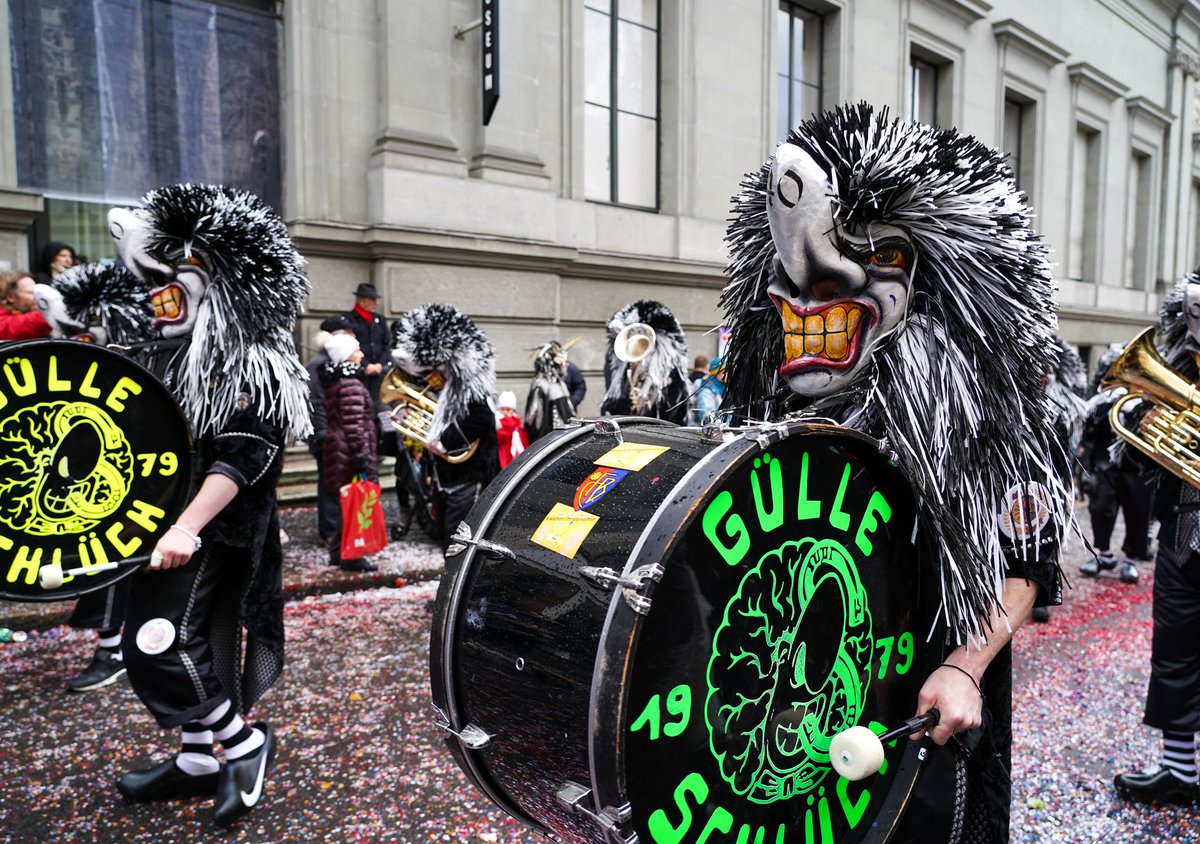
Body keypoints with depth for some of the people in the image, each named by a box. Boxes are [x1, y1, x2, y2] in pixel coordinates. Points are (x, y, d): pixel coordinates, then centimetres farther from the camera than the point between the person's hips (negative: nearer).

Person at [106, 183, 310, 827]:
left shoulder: (250, 366, -15)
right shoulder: (170, 359, 14)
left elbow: (238, 459, -24)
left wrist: (186, 528, -30)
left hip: (218, 533, -8)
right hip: (169, 530, 8)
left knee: (157, 647, -10)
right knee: (192, 643, 15)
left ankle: (246, 743, 6)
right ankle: (196, 761, 30)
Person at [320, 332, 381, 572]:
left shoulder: (333, 381, 14)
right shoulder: (351, 384, -16)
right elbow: (354, 425, -21)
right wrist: (362, 457, -20)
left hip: (337, 449, 10)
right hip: (351, 452, -10)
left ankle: (338, 551, 26)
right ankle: (351, 556, 3)